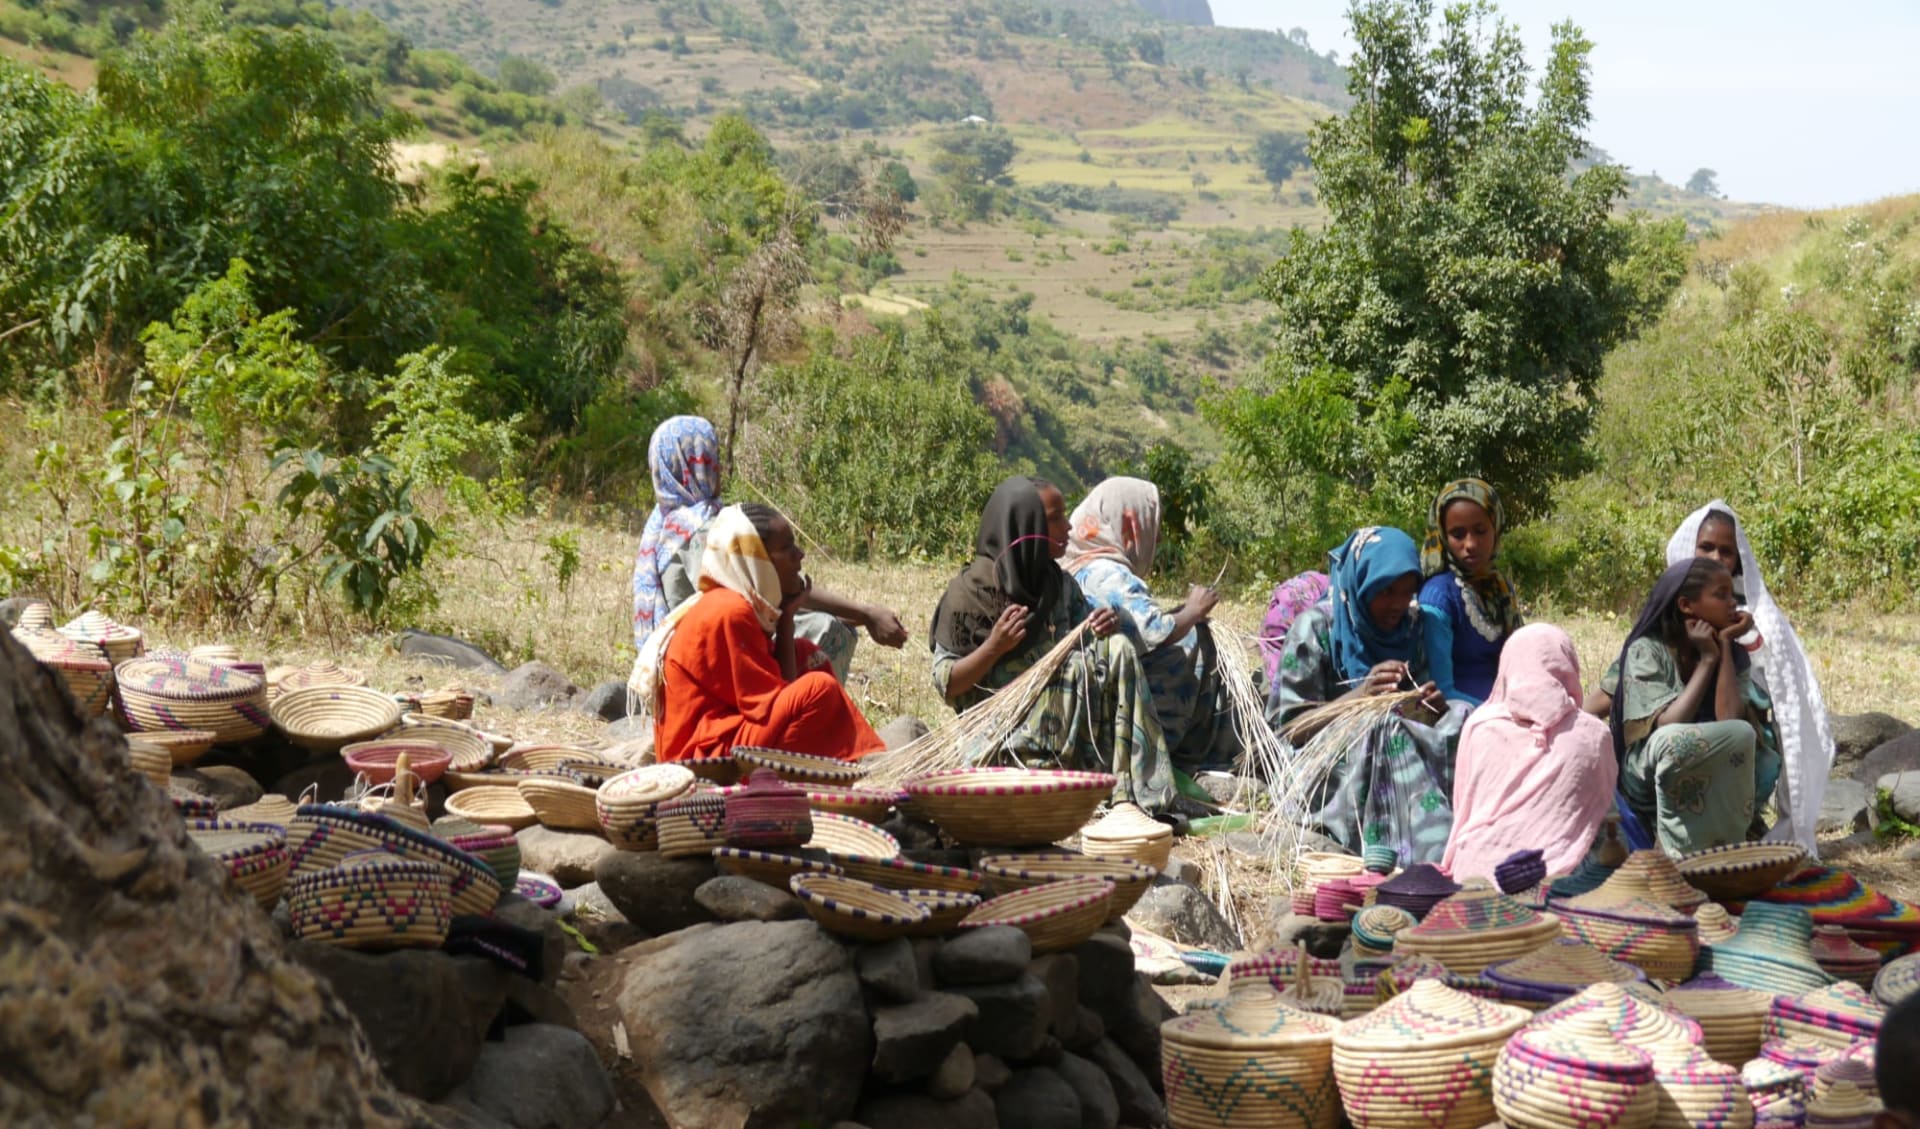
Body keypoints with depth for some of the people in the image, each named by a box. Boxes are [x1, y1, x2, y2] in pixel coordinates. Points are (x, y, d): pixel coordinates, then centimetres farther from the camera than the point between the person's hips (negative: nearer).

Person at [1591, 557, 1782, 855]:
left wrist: (1725, 646, -14)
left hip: (1712, 781, 5)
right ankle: (1681, 854, -22)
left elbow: (1729, 718, -19)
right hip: (1649, 775, -5)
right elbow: (1669, 725, -25)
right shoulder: (1646, 650, -13)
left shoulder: (1731, 654, 0)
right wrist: (1707, 660, -19)